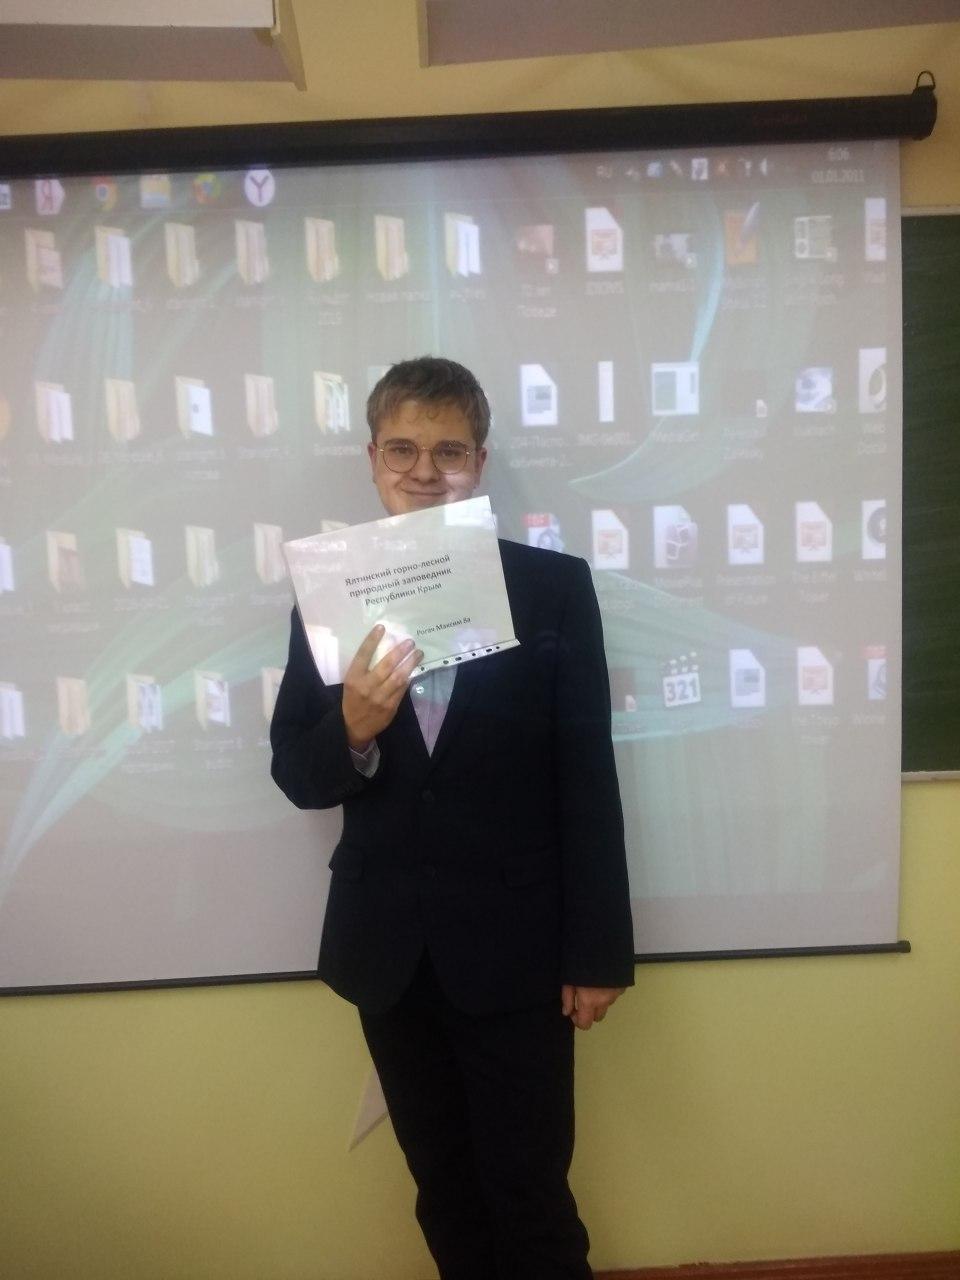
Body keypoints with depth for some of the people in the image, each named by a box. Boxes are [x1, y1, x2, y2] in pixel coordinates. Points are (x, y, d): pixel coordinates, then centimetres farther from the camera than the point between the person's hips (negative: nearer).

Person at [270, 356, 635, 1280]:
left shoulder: (554, 586, -7)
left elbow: (588, 782, -7)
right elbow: (294, 775, -1)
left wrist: (599, 951, -5)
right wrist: (352, 731, -23)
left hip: (514, 943, -2)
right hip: (388, 947, 3)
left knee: (531, 1195, 13)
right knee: (444, 1190, 22)